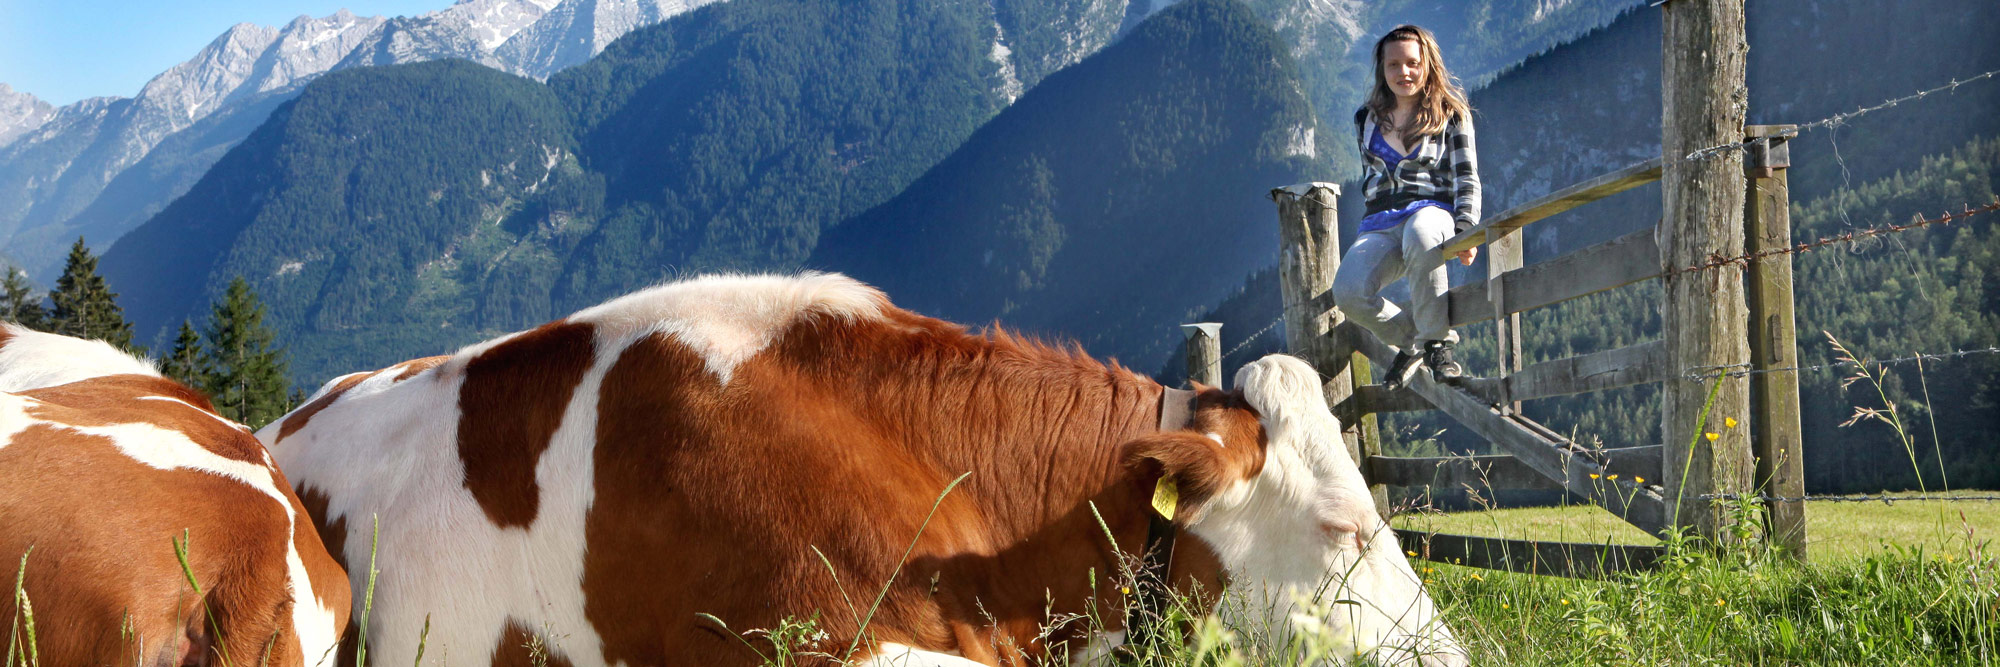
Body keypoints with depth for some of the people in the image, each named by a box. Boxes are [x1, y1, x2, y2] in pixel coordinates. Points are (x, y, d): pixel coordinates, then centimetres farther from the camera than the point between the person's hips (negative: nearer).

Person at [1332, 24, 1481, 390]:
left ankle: (1437, 343, -27)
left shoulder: (1450, 113, 10)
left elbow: (1467, 178, 4)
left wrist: (1466, 228, -11)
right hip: (1381, 222, 3)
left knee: (1420, 235, -45)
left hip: (1433, 209, -3)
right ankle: (1410, 342, 1)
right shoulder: (1367, 119, 18)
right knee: (1349, 292, -30)